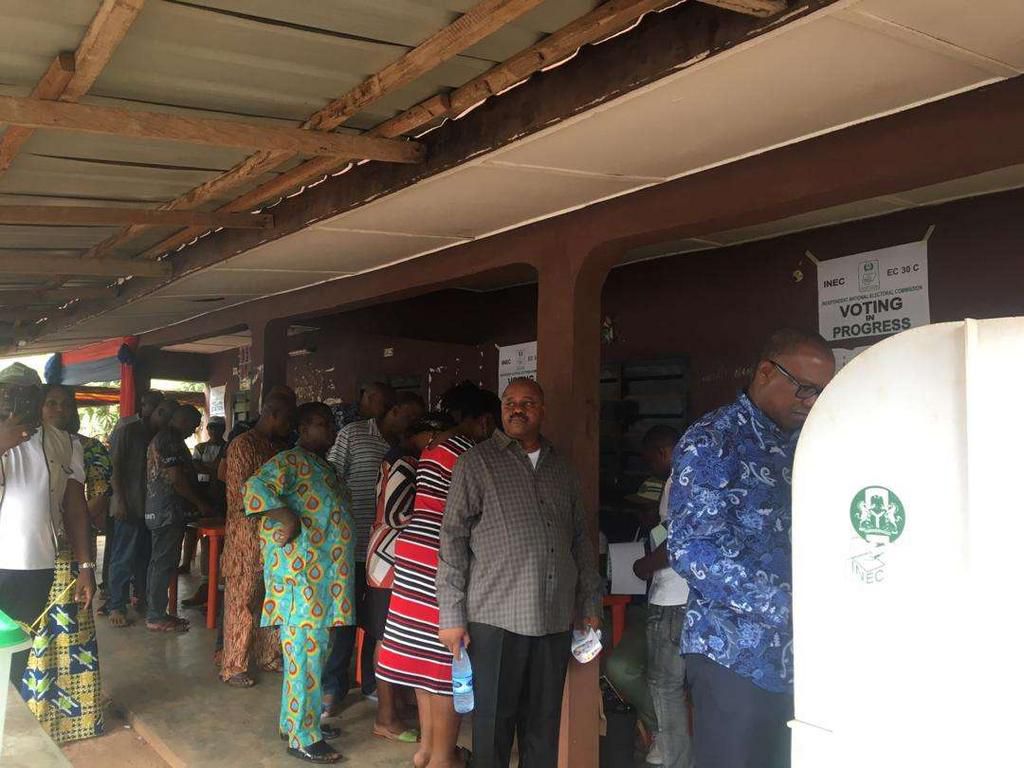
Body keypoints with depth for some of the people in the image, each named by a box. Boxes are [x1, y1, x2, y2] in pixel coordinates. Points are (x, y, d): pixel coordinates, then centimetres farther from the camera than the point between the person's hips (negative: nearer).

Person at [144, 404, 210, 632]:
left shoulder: (161, 438, 19)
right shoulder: (170, 439, -15)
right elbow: (176, 479, -19)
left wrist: (197, 502, 22)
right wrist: (200, 503, -11)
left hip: (158, 510, 11)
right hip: (168, 511, -11)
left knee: (159, 562, 13)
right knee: (164, 564, -5)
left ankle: (155, 612, 20)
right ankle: (156, 616, 0)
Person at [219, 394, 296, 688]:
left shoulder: (278, 446, 13)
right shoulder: (243, 445, -12)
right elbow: (241, 497, -17)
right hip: (247, 534, -8)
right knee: (242, 601, 1)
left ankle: (268, 656, 28)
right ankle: (233, 667, 12)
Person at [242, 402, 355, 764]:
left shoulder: (323, 467, 18)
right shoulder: (291, 460, -11)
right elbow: (256, 488, -26)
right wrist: (288, 518, -25)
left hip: (325, 578, 9)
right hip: (301, 575, -9)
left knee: (313, 651, 17)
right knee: (304, 653, -3)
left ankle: (300, 719, 30)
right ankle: (302, 738, 6)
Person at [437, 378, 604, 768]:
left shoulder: (561, 468, 13)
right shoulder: (477, 462, -1)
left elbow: (581, 540, 17)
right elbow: (453, 540, -4)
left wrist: (591, 604, 14)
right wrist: (451, 615, -8)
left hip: (555, 618, 4)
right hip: (496, 617, -4)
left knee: (544, 722, 12)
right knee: (494, 723, 5)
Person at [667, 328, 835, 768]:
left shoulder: (802, 448, 12)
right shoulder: (712, 442, -10)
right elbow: (693, 549, -20)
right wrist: (788, 607, -23)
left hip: (798, 659, 7)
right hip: (736, 657, -7)